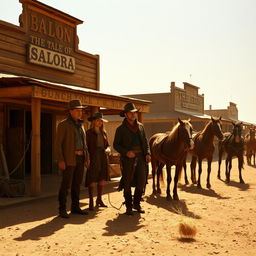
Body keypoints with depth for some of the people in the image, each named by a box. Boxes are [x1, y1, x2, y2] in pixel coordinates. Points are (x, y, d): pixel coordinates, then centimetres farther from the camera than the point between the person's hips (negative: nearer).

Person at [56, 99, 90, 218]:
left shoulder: (80, 125, 16)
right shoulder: (63, 124, -6)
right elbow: (58, 143, -10)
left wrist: (87, 157, 12)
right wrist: (60, 160, -17)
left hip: (80, 158, 7)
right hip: (68, 159, -7)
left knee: (77, 184, 11)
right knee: (66, 184, -6)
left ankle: (75, 207, 19)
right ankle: (62, 209, 0)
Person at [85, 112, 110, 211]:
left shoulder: (103, 132, 13)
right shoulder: (89, 132, -3)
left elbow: (107, 144, 17)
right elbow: (86, 146, -5)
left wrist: (108, 149, -5)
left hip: (103, 158, 6)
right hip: (93, 158, -5)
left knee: (102, 179, 9)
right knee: (92, 180, -6)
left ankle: (99, 200, 20)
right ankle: (91, 202, 0)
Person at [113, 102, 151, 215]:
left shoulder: (140, 126, 11)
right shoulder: (121, 129, 0)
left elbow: (145, 141, 15)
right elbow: (116, 145, -1)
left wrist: (147, 153, 1)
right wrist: (126, 152, -16)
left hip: (140, 157, 4)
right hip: (127, 159, -3)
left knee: (141, 181, 3)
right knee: (127, 183, 3)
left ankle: (137, 203, 21)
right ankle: (128, 206, 14)